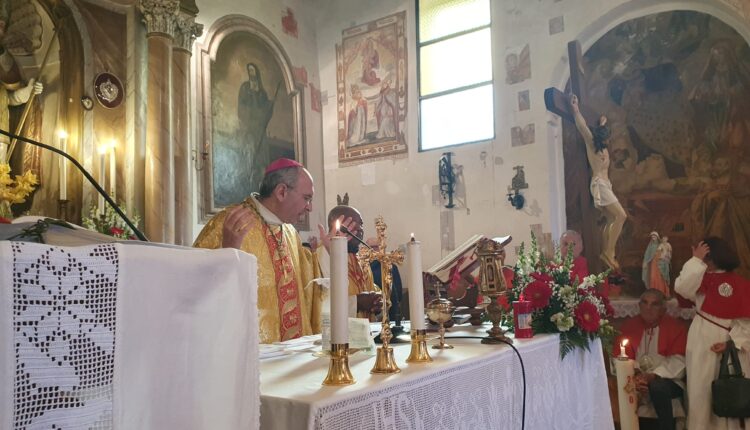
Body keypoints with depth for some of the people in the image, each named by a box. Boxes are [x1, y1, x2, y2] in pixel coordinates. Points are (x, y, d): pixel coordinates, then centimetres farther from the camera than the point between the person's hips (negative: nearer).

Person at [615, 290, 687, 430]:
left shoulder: (676, 328, -2)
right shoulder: (628, 326, 5)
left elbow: (677, 363, -11)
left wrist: (653, 376, -25)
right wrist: (634, 376, -20)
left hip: (666, 381, -2)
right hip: (636, 380, 2)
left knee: (658, 387, -35)